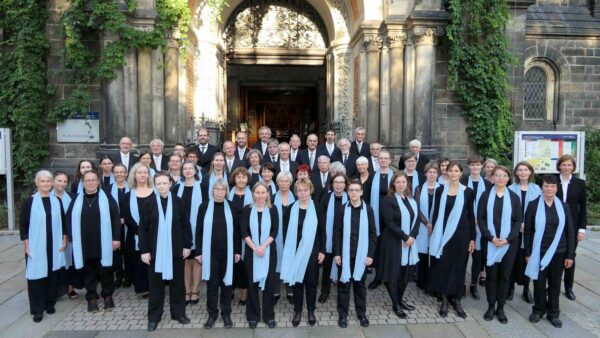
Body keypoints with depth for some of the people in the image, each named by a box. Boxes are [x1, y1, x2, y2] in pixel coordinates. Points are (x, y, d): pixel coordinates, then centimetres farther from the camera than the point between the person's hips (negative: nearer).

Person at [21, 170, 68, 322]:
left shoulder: (57, 201, 5)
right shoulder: (30, 202, -4)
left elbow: (63, 222, 11)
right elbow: (22, 224, -3)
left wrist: (64, 240, 4)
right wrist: (27, 245, -8)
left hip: (54, 246, 3)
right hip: (36, 246, -3)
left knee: (53, 275, 9)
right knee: (37, 276, 1)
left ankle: (50, 303, 24)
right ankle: (37, 309, 11)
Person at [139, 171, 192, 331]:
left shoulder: (178, 202, -2)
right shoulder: (150, 204, -2)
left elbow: (186, 225, 2)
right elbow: (143, 228, -2)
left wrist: (187, 245, 0)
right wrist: (144, 250, -6)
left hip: (175, 250, 0)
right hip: (155, 250, 0)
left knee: (177, 282, 10)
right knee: (155, 284, 9)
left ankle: (179, 312, 25)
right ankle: (154, 316, 20)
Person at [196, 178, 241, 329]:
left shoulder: (231, 207, 0)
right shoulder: (205, 206, -2)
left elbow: (236, 230, 4)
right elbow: (199, 230, 0)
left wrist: (237, 251, 2)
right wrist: (199, 252, -3)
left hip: (227, 252, 1)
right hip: (210, 252, -1)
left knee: (226, 282, 9)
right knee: (212, 283, 7)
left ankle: (226, 314, 21)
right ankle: (212, 314, 20)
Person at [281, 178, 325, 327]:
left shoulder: (317, 208, -3)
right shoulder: (290, 209, 0)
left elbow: (322, 231, -1)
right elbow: (285, 231, 3)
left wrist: (322, 251, -4)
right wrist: (287, 251, -1)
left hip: (312, 251, -1)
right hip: (295, 251, 1)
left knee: (311, 281, 8)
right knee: (297, 281, 8)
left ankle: (311, 310, 24)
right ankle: (297, 311, 22)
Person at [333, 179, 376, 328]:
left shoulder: (368, 209, -2)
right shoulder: (342, 210, -3)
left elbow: (372, 233, 0)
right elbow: (337, 233, -1)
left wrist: (370, 254, -4)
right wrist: (336, 253, -5)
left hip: (362, 254, 0)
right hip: (345, 254, 0)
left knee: (360, 284, 12)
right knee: (344, 284, 7)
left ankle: (361, 313, 26)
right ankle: (343, 314, 18)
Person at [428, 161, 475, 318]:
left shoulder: (468, 192, 0)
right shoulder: (440, 190, 2)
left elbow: (471, 215, 2)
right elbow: (436, 213, 4)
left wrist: (472, 238, 0)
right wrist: (434, 234, 1)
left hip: (461, 233, -1)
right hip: (443, 233, 1)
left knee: (459, 266, 7)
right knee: (442, 266, 4)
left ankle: (457, 300, 20)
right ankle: (444, 299, 16)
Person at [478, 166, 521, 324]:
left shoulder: (514, 197, 4)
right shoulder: (486, 195, 1)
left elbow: (518, 220, 1)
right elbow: (480, 218, -2)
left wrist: (508, 238, -11)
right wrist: (491, 237, -13)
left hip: (509, 243, 1)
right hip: (490, 242, -1)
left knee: (505, 275, 6)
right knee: (491, 274, 4)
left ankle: (500, 308, 17)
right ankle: (491, 306, 16)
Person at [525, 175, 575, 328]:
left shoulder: (564, 206, 2)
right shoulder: (533, 205, -4)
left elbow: (570, 232, 4)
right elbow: (527, 230, -3)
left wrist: (570, 255, 0)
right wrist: (527, 252, -4)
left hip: (558, 252, 2)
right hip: (539, 252, -2)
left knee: (555, 284, 10)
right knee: (539, 283, 6)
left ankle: (553, 313, 24)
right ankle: (538, 310, 24)